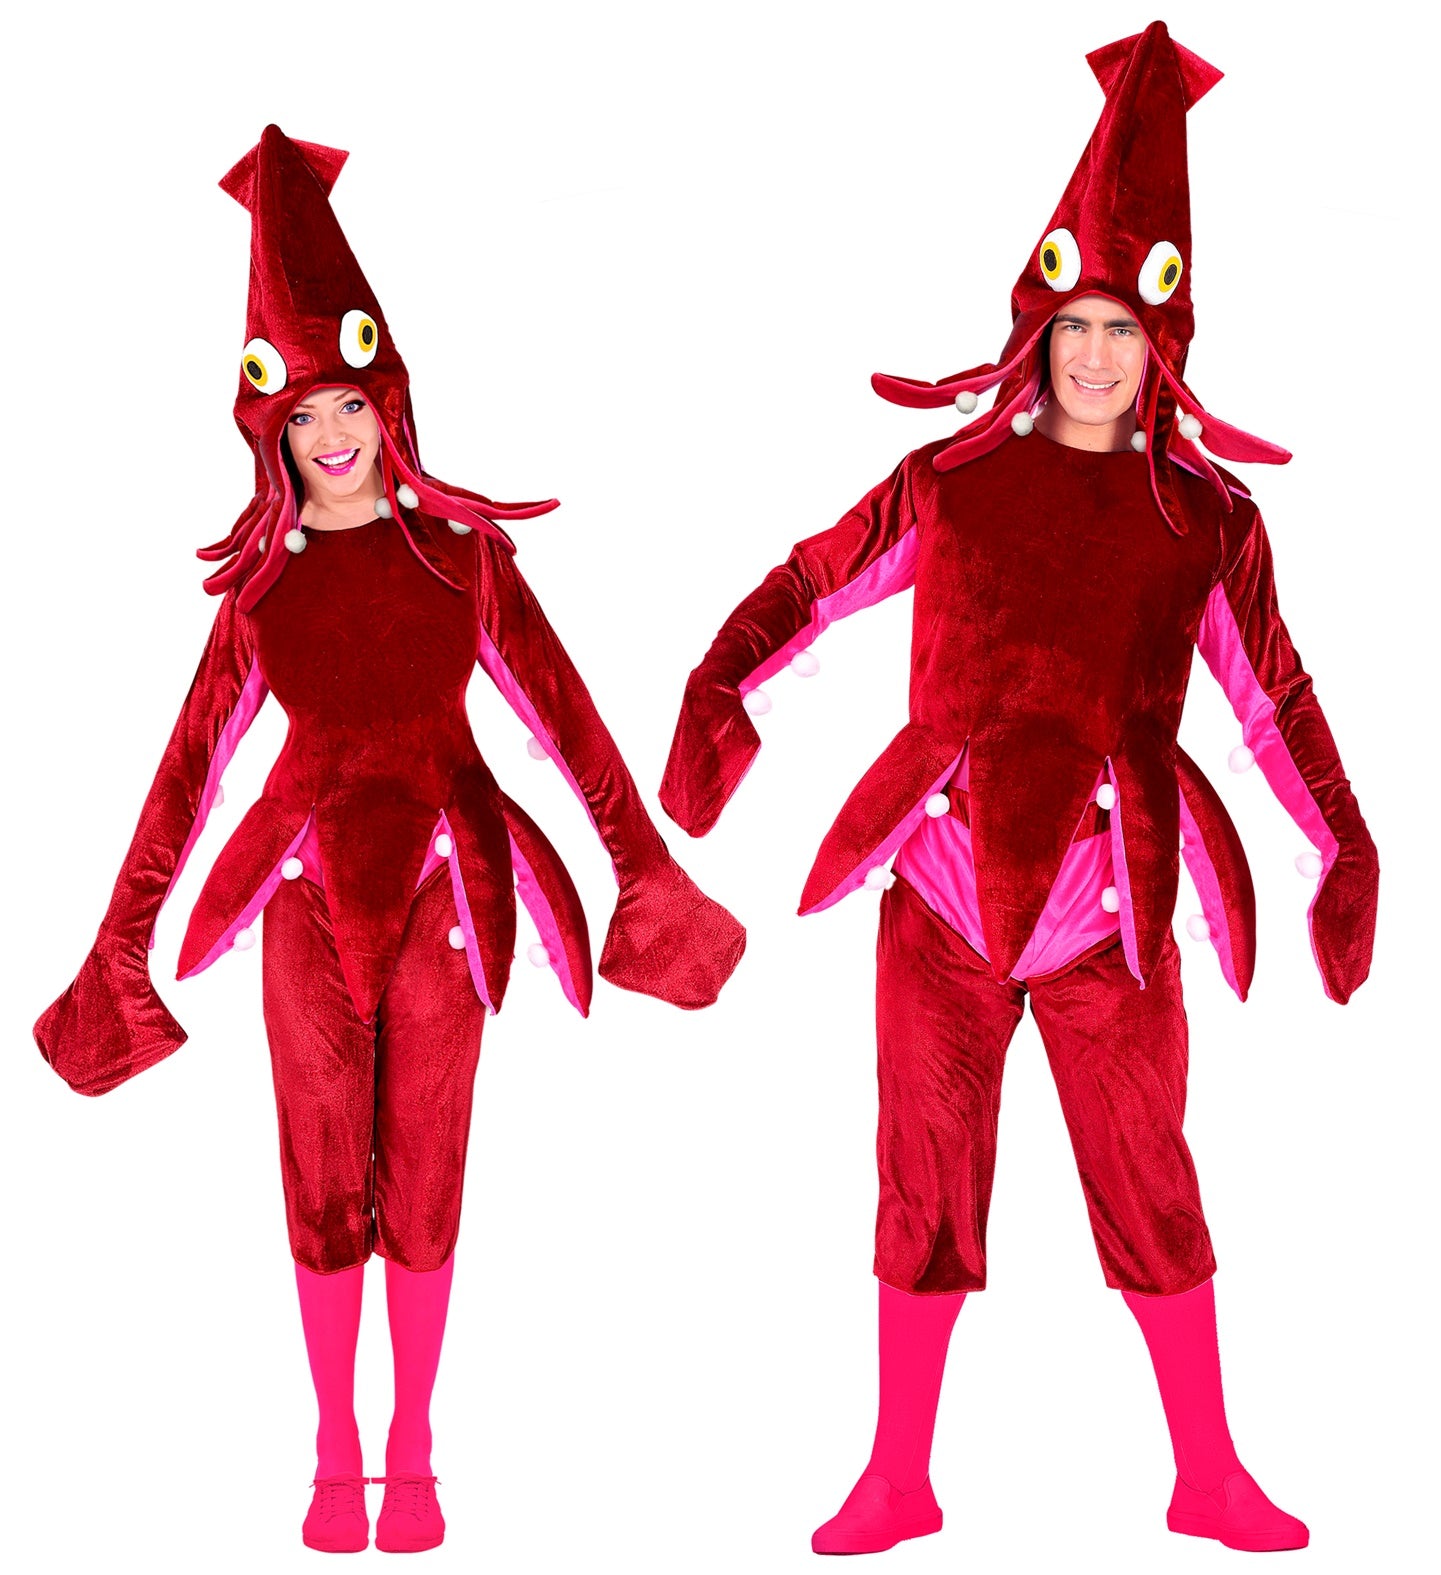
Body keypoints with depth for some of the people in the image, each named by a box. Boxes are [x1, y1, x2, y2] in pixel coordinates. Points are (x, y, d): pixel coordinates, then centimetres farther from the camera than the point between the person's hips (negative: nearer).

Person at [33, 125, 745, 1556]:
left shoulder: (461, 549, 2)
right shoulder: (262, 580, 5)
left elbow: (560, 711, 3)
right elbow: (195, 755, 7)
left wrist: (644, 860, 1)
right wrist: (124, 932, 6)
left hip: (442, 882, -1)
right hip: (309, 891, 1)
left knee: (422, 1183, 4)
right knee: (324, 1189, 5)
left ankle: (413, 1457, 17)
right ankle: (335, 1460, 18)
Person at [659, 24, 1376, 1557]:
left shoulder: (1208, 519, 3)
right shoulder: (950, 482, 3)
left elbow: (1276, 699, 7)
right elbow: (812, 582, 8)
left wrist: (1346, 856, 7)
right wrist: (716, 691, -8)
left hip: (1109, 909, 0)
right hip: (946, 889, 0)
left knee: (1151, 1189, 6)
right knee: (926, 1189, 7)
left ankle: (1209, 1475, 21)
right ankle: (897, 1479, 20)